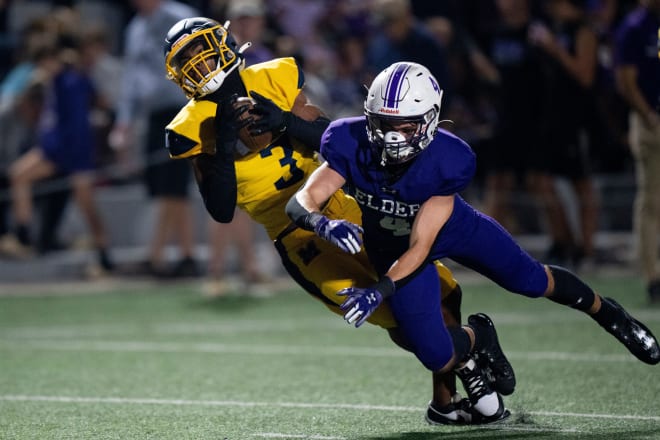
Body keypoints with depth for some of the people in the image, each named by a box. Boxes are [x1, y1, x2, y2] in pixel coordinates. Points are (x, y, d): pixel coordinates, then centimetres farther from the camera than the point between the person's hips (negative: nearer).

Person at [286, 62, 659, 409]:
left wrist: (380, 292, -49)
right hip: (393, 246, 1)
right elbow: (301, 203, -33)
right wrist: (323, 224, -57)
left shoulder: (447, 161, -36)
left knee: (531, 280, 13)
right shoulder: (351, 144, -33)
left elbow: (421, 246, -36)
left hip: (452, 226, -1)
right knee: (438, 359, -7)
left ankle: (605, 311, 46)